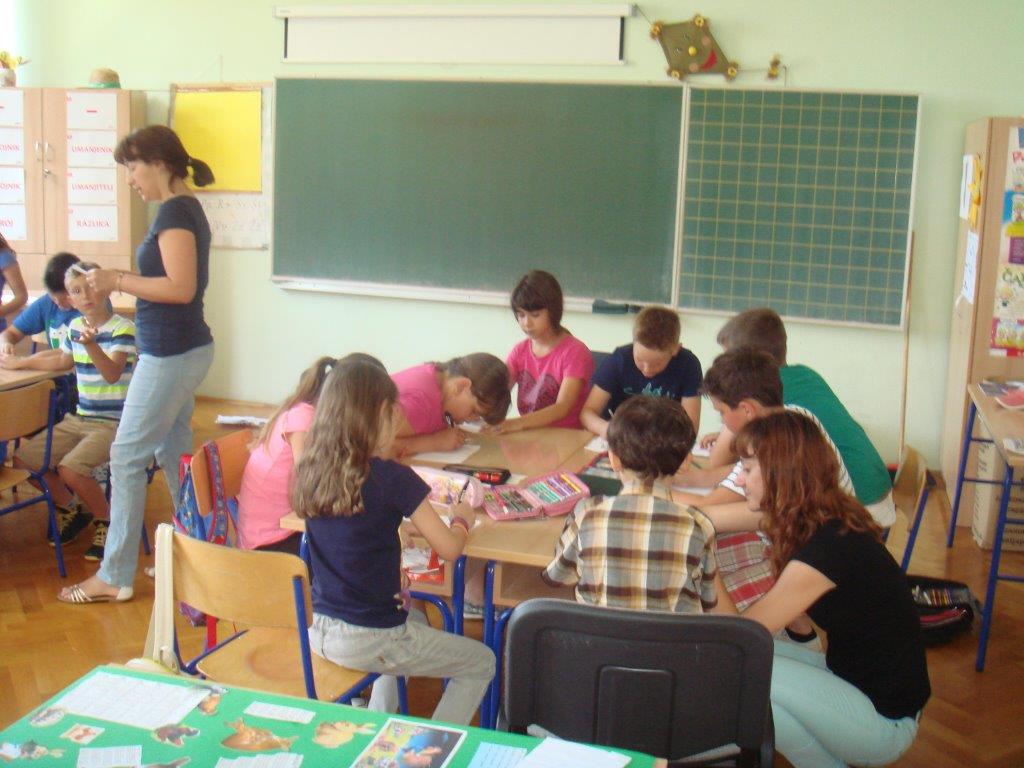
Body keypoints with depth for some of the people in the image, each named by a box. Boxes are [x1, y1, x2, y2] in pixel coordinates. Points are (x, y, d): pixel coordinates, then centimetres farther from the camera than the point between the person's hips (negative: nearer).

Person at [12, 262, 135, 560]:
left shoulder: (123, 328, -14)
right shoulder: (75, 326, 8)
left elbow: (112, 374, -29)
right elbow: (62, 360, 28)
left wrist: (91, 344, -45)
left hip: (113, 423, -8)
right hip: (78, 418, 8)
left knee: (70, 468, -28)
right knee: (23, 457, 1)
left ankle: (106, 522, -2)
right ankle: (69, 510, 22)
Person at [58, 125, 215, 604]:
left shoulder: (175, 212, -16)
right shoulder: (185, 209, 13)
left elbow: (181, 287, -23)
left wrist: (119, 281, -15)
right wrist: (125, 281, 10)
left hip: (170, 354, -10)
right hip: (184, 349, 10)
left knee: (127, 457, -2)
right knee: (174, 453, 15)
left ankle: (114, 577, 6)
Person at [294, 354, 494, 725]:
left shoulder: (310, 470, -3)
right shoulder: (392, 479, -20)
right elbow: (449, 548, -12)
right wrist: (462, 518, 6)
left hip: (316, 630, 7)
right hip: (366, 641, -7)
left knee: (411, 621, 37)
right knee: (481, 663, 14)